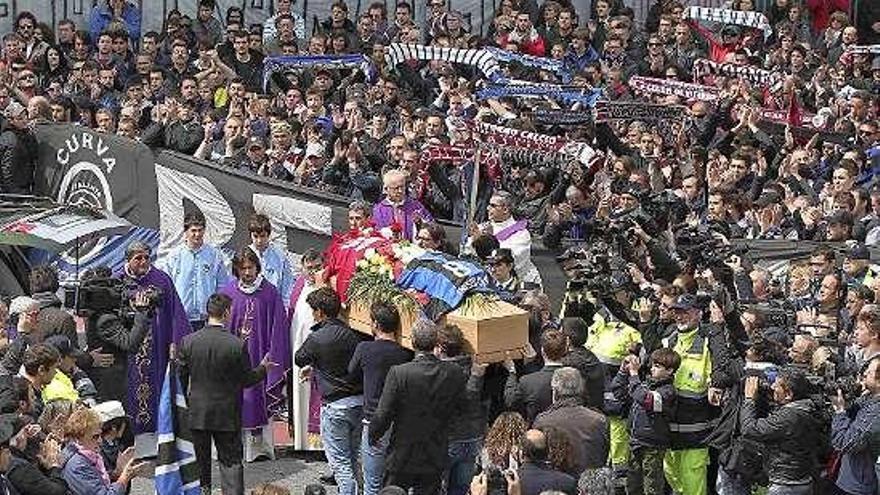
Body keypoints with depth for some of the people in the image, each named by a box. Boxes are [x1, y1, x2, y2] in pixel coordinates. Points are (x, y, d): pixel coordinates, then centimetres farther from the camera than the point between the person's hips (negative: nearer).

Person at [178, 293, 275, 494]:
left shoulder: (188, 342, -8)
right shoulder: (237, 345, -16)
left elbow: (180, 378, 0)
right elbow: (246, 380, -7)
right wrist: (263, 368, 12)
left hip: (197, 414, 2)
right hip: (227, 415, -2)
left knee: (199, 463, 15)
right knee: (231, 462, 6)